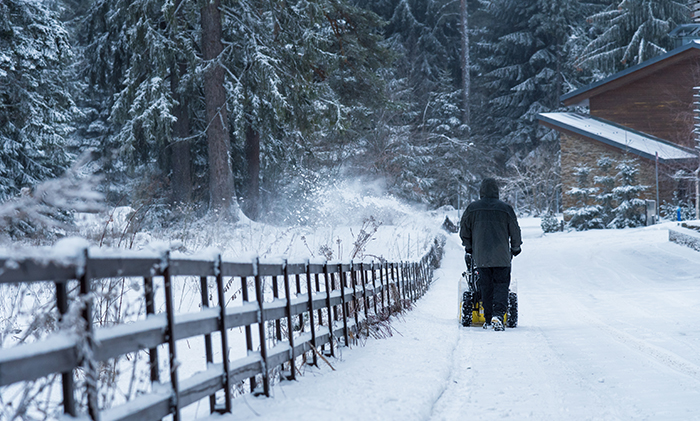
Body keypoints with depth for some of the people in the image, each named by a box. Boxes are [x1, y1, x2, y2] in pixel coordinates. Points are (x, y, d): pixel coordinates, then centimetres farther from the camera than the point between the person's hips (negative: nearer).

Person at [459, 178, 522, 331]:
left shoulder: (472, 209, 2)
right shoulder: (506, 209, -3)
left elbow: (464, 230, 10)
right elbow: (515, 231, 4)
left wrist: (469, 247, 26)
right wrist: (515, 248, 21)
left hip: (480, 256, 2)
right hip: (501, 256, -2)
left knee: (486, 286, 10)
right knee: (501, 284, 2)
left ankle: (488, 319, 11)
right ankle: (498, 314, -18)